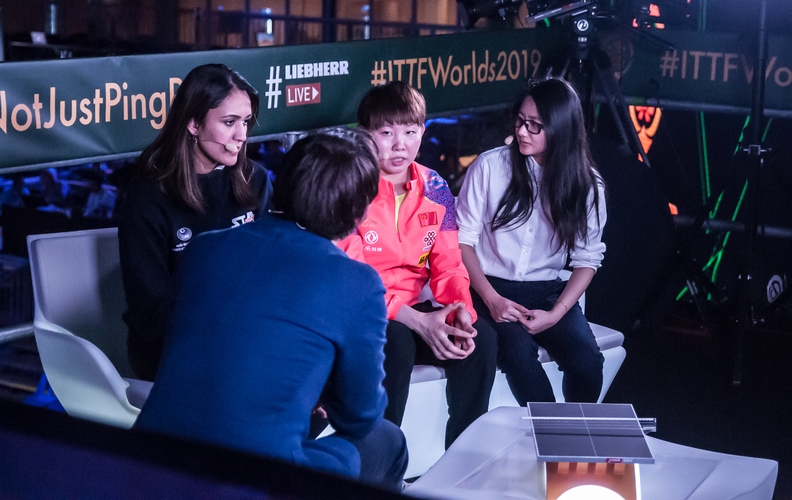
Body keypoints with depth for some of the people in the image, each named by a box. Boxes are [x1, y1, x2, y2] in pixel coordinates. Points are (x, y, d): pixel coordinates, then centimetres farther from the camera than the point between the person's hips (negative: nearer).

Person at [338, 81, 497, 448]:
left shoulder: (434, 189, 5)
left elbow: (448, 266, 6)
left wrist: (461, 312, -18)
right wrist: (419, 322, -26)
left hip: (411, 311, 6)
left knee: (481, 339, -17)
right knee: (397, 343, -35)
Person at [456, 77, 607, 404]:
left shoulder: (586, 184, 0)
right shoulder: (490, 166, -6)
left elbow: (587, 259, 2)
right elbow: (463, 239, -3)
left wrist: (556, 313, -13)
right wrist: (492, 299, -15)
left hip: (548, 291, 2)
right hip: (490, 289, -2)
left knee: (587, 359, -24)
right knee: (518, 349, -32)